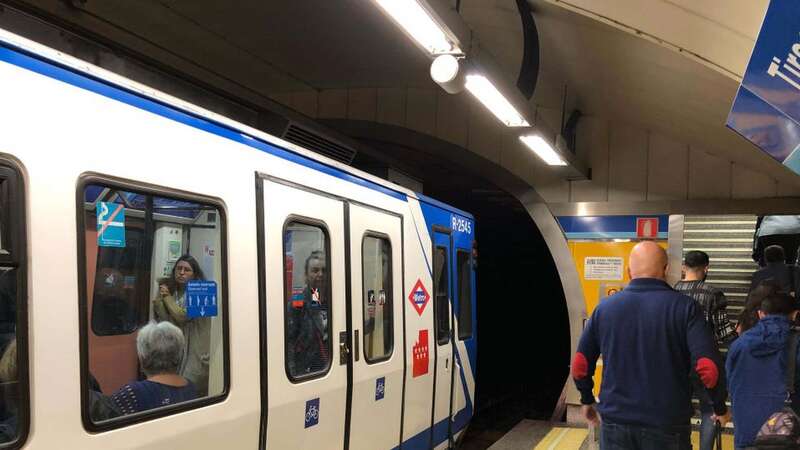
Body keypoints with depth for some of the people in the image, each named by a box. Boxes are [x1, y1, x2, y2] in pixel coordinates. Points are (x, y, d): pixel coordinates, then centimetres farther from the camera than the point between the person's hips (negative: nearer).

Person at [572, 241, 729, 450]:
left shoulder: (605, 307, 1)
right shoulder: (684, 307, -8)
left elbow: (580, 365, 6)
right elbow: (708, 368, -15)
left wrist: (587, 400, 23)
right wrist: (721, 408, 2)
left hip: (615, 423, 2)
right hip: (667, 425, -2)